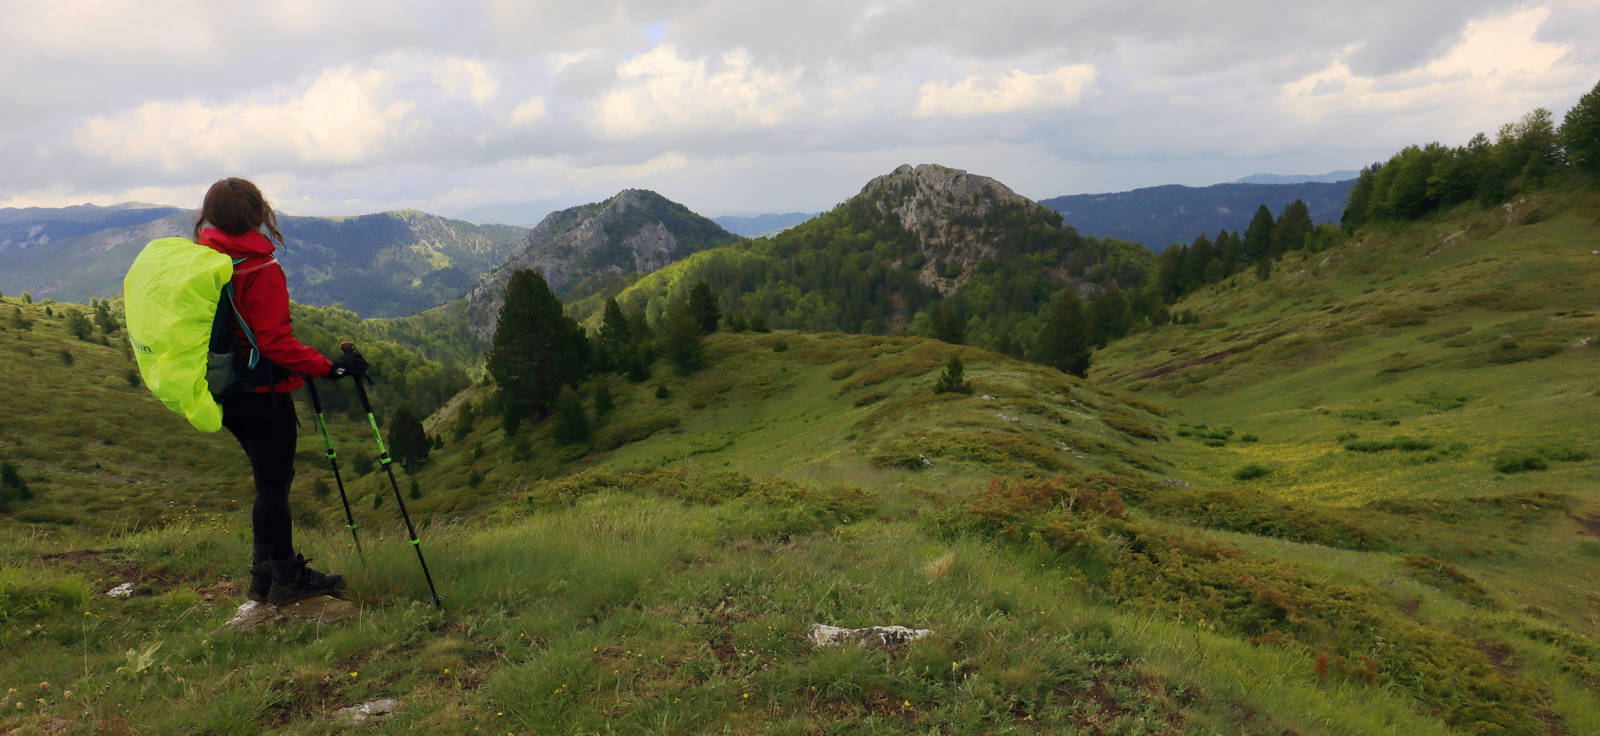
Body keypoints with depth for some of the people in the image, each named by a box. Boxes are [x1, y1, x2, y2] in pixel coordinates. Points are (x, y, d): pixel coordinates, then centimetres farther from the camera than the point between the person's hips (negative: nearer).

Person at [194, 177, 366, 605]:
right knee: (273, 485, 3)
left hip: (226, 393, 8)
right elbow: (275, 342, -23)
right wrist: (328, 368, -21)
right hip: (263, 393, -8)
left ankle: (265, 575, 28)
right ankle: (286, 580, 16)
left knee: (269, 480, 19)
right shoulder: (261, 270, -19)